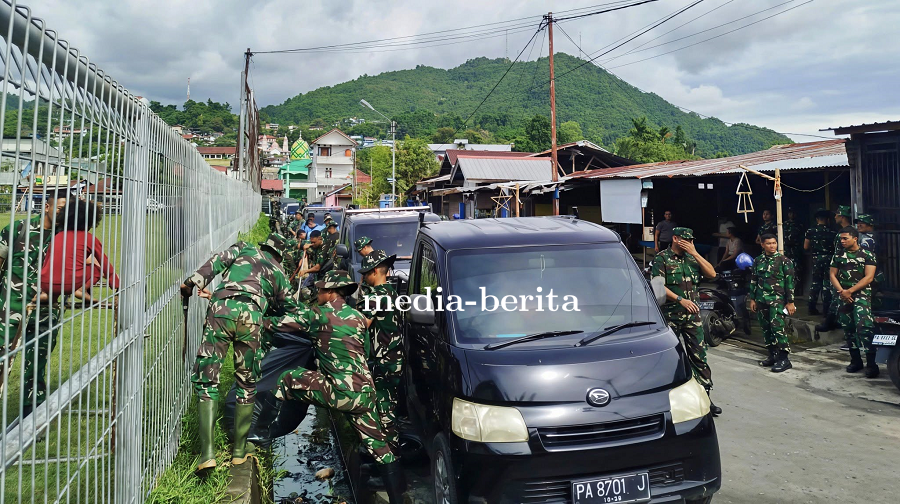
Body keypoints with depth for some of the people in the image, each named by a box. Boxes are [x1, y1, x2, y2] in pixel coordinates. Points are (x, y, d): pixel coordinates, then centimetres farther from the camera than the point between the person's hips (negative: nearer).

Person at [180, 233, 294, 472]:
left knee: (206, 380, 5)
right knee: (247, 385, 17)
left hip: (221, 309, -1)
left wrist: (194, 282, 4)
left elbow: (218, 261, 9)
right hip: (252, 317, 1)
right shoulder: (278, 273, 29)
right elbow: (288, 307, 27)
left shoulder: (244, 249, 27)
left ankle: (207, 453, -5)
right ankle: (239, 452, 21)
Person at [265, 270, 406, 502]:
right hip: (365, 393, 6)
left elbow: (280, 324, 7)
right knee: (377, 445, 13)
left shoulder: (318, 314, -1)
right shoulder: (358, 317, 13)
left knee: (289, 379, 14)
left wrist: (263, 322, 27)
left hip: (339, 393, -5)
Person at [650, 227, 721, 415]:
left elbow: (712, 274, 3)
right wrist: (680, 300, -20)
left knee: (699, 354, 1)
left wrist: (695, 253, -5)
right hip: (670, 315, -4)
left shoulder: (691, 258, 12)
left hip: (692, 314, 4)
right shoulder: (662, 258, -4)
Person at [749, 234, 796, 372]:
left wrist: (790, 302, -8)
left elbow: (790, 282, -5)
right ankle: (773, 356, 20)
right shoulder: (758, 261, 10)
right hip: (761, 300, 5)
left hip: (777, 299, -5)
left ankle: (784, 358, -9)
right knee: (766, 329, 9)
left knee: (777, 327, -14)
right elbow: (753, 281, 15)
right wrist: (752, 299, 12)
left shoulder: (784, 260, -3)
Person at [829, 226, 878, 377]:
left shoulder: (867, 255, -1)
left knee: (863, 326, -19)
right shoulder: (838, 256, 12)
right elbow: (832, 275, 10)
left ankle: (871, 363, -15)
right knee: (848, 329, 8)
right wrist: (841, 291, -7)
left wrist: (849, 291, -13)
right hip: (843, 297, 5)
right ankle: (856, 361, 19)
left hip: (861, 295, -5)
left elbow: (869, 277, -8)